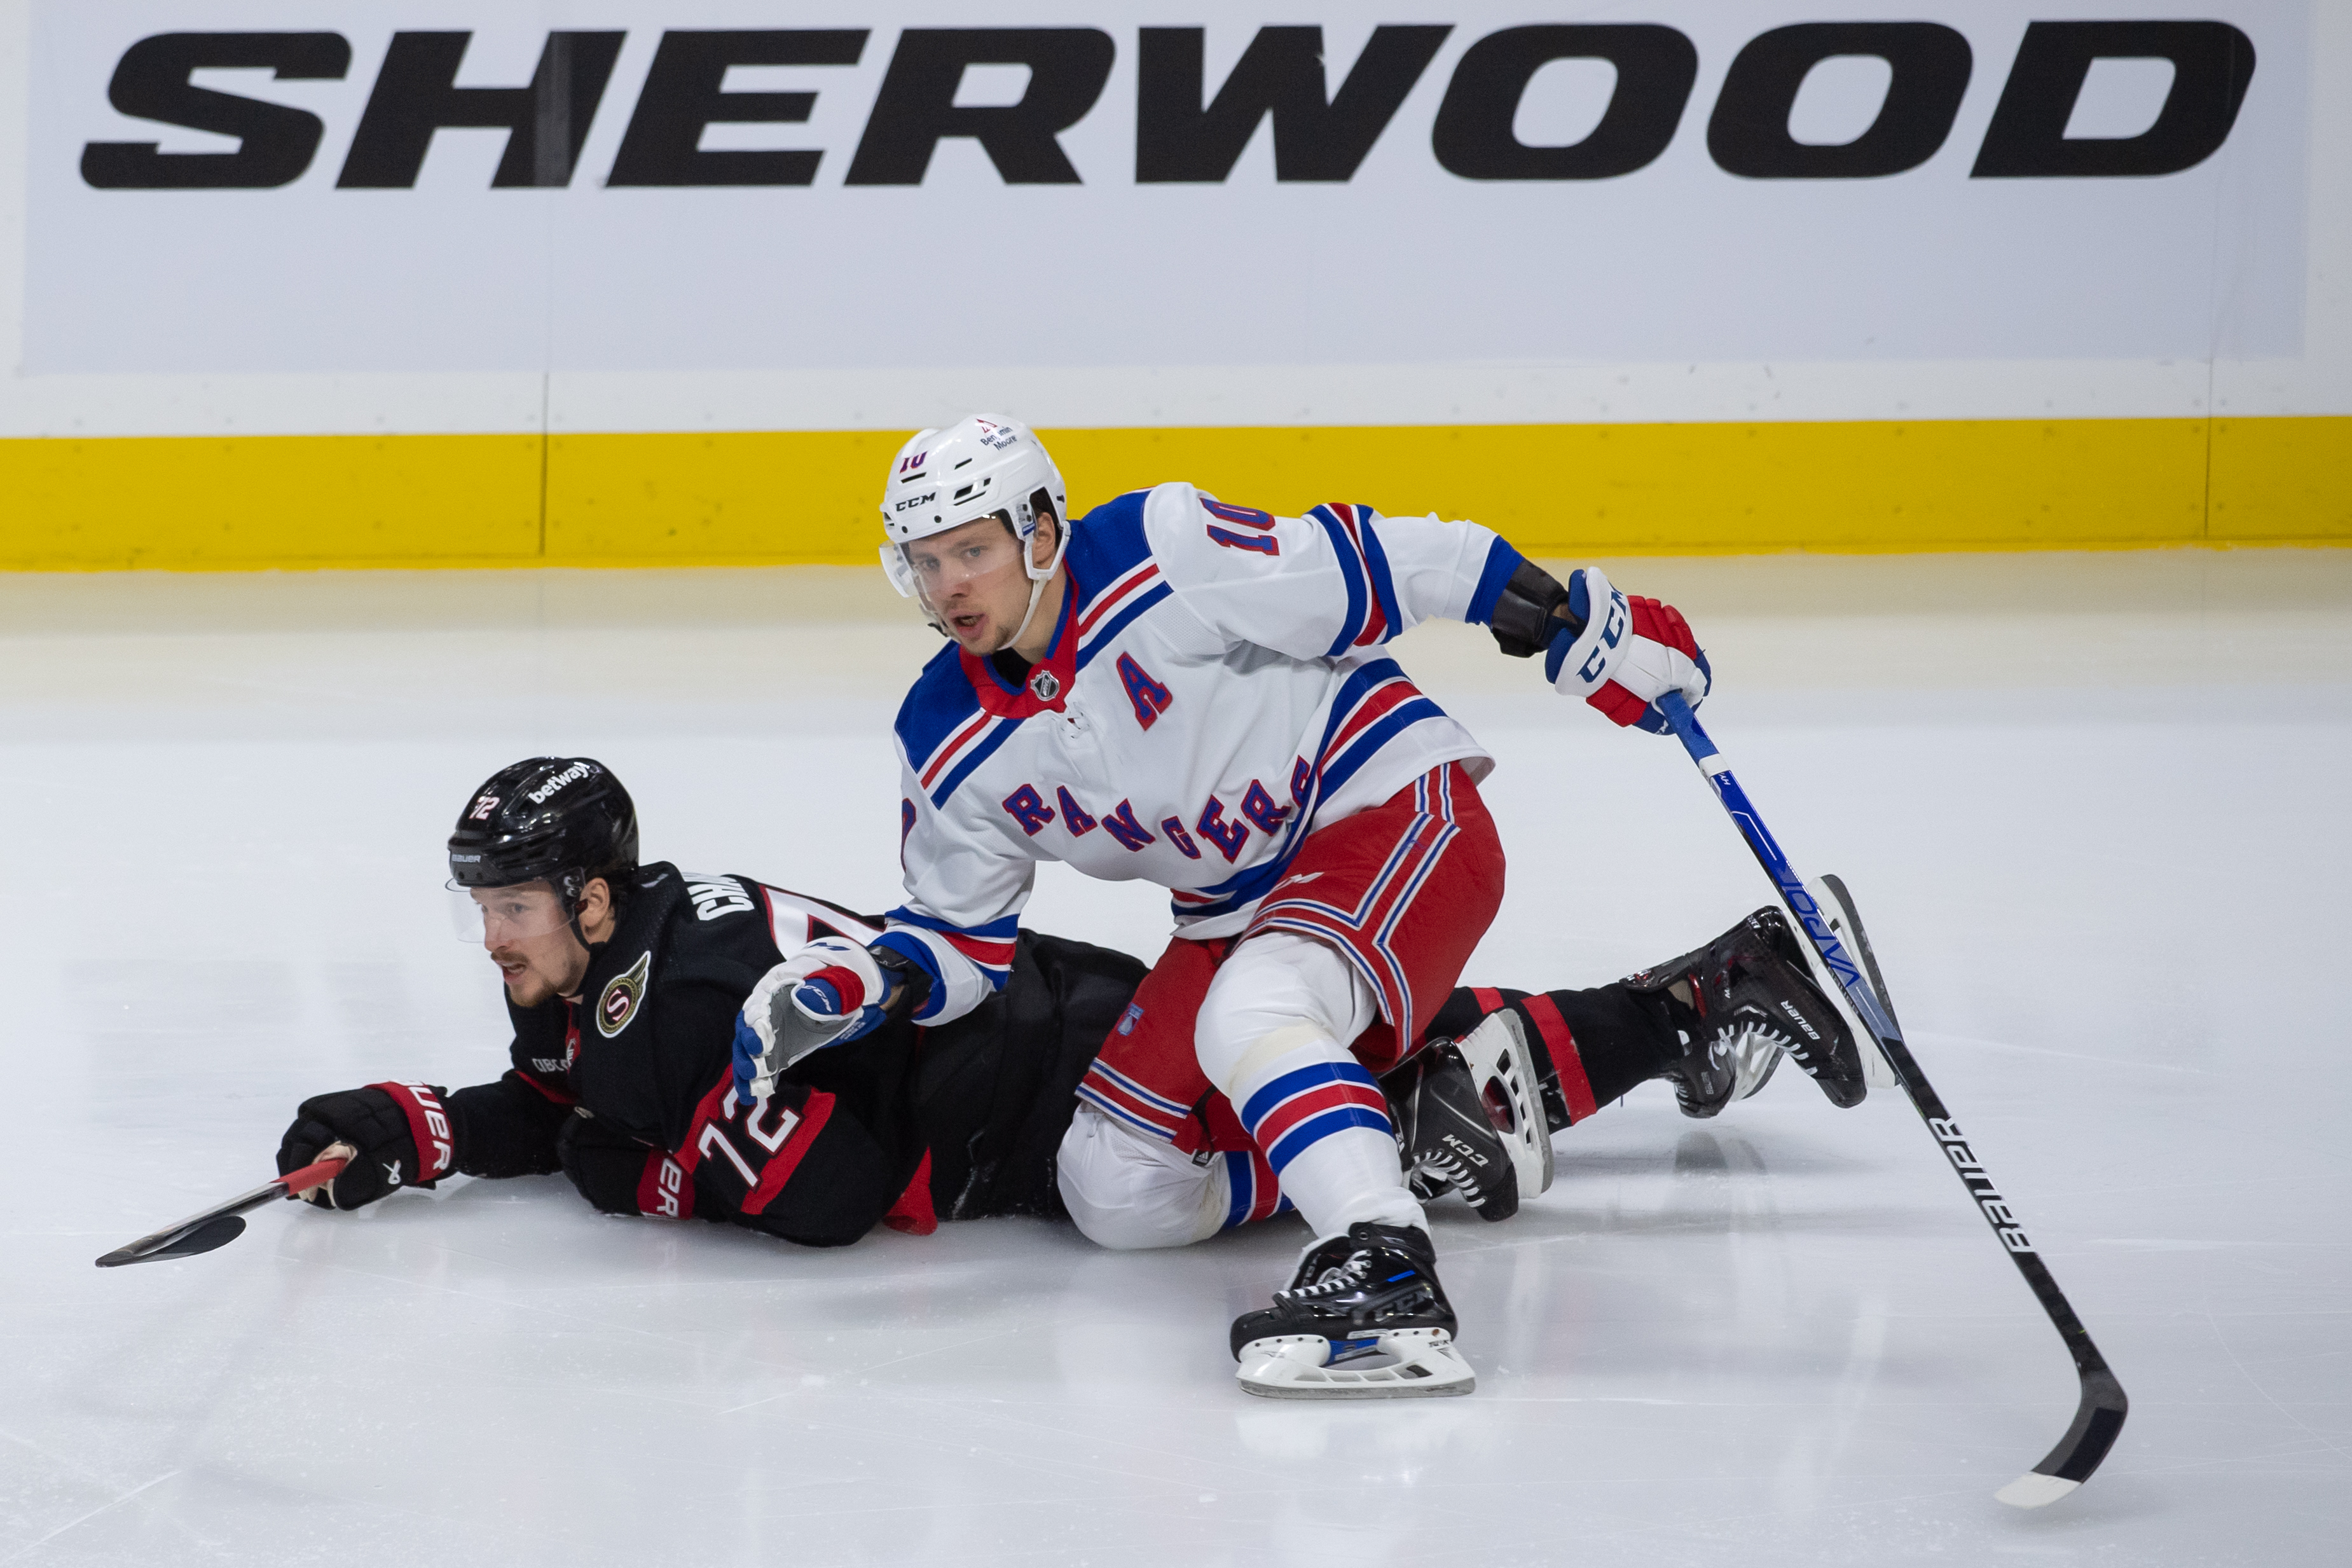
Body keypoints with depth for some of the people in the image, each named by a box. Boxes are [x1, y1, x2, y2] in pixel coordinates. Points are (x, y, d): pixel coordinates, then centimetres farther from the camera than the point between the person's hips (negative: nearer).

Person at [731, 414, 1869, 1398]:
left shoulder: (1162, 557, -20)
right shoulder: (951, 750, -2)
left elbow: (1376, 575, -15)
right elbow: (962, 945, 6)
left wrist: (1583, 627, -13)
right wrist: (867, 984, -16)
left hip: (1394, 812, -8)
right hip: (1236, 911, 8)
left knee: (1250, 1013, -36)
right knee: (1114, 1190, -2)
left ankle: (1385, 1275, -47)